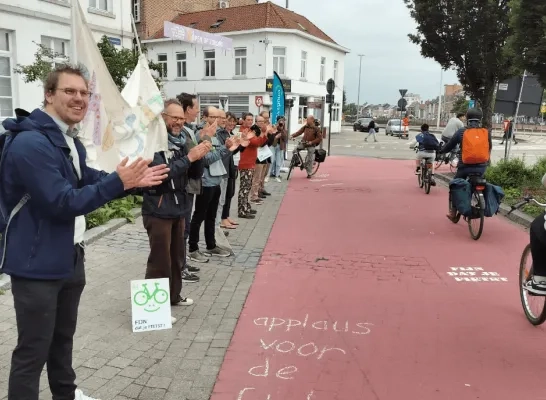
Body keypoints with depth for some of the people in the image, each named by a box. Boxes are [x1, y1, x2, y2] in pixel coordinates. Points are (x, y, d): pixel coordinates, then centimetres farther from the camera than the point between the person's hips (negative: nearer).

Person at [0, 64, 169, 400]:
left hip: (70, 257, 10)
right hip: (37, 261, -10)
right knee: (33, 349, 4)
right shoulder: (30, 142, -23)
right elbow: (62, 203, -27)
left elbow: (88, 181, 13)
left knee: (63, 335, 25)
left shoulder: (71, 141, 11)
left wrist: (133, 181, -1)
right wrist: (119, 183, -26)